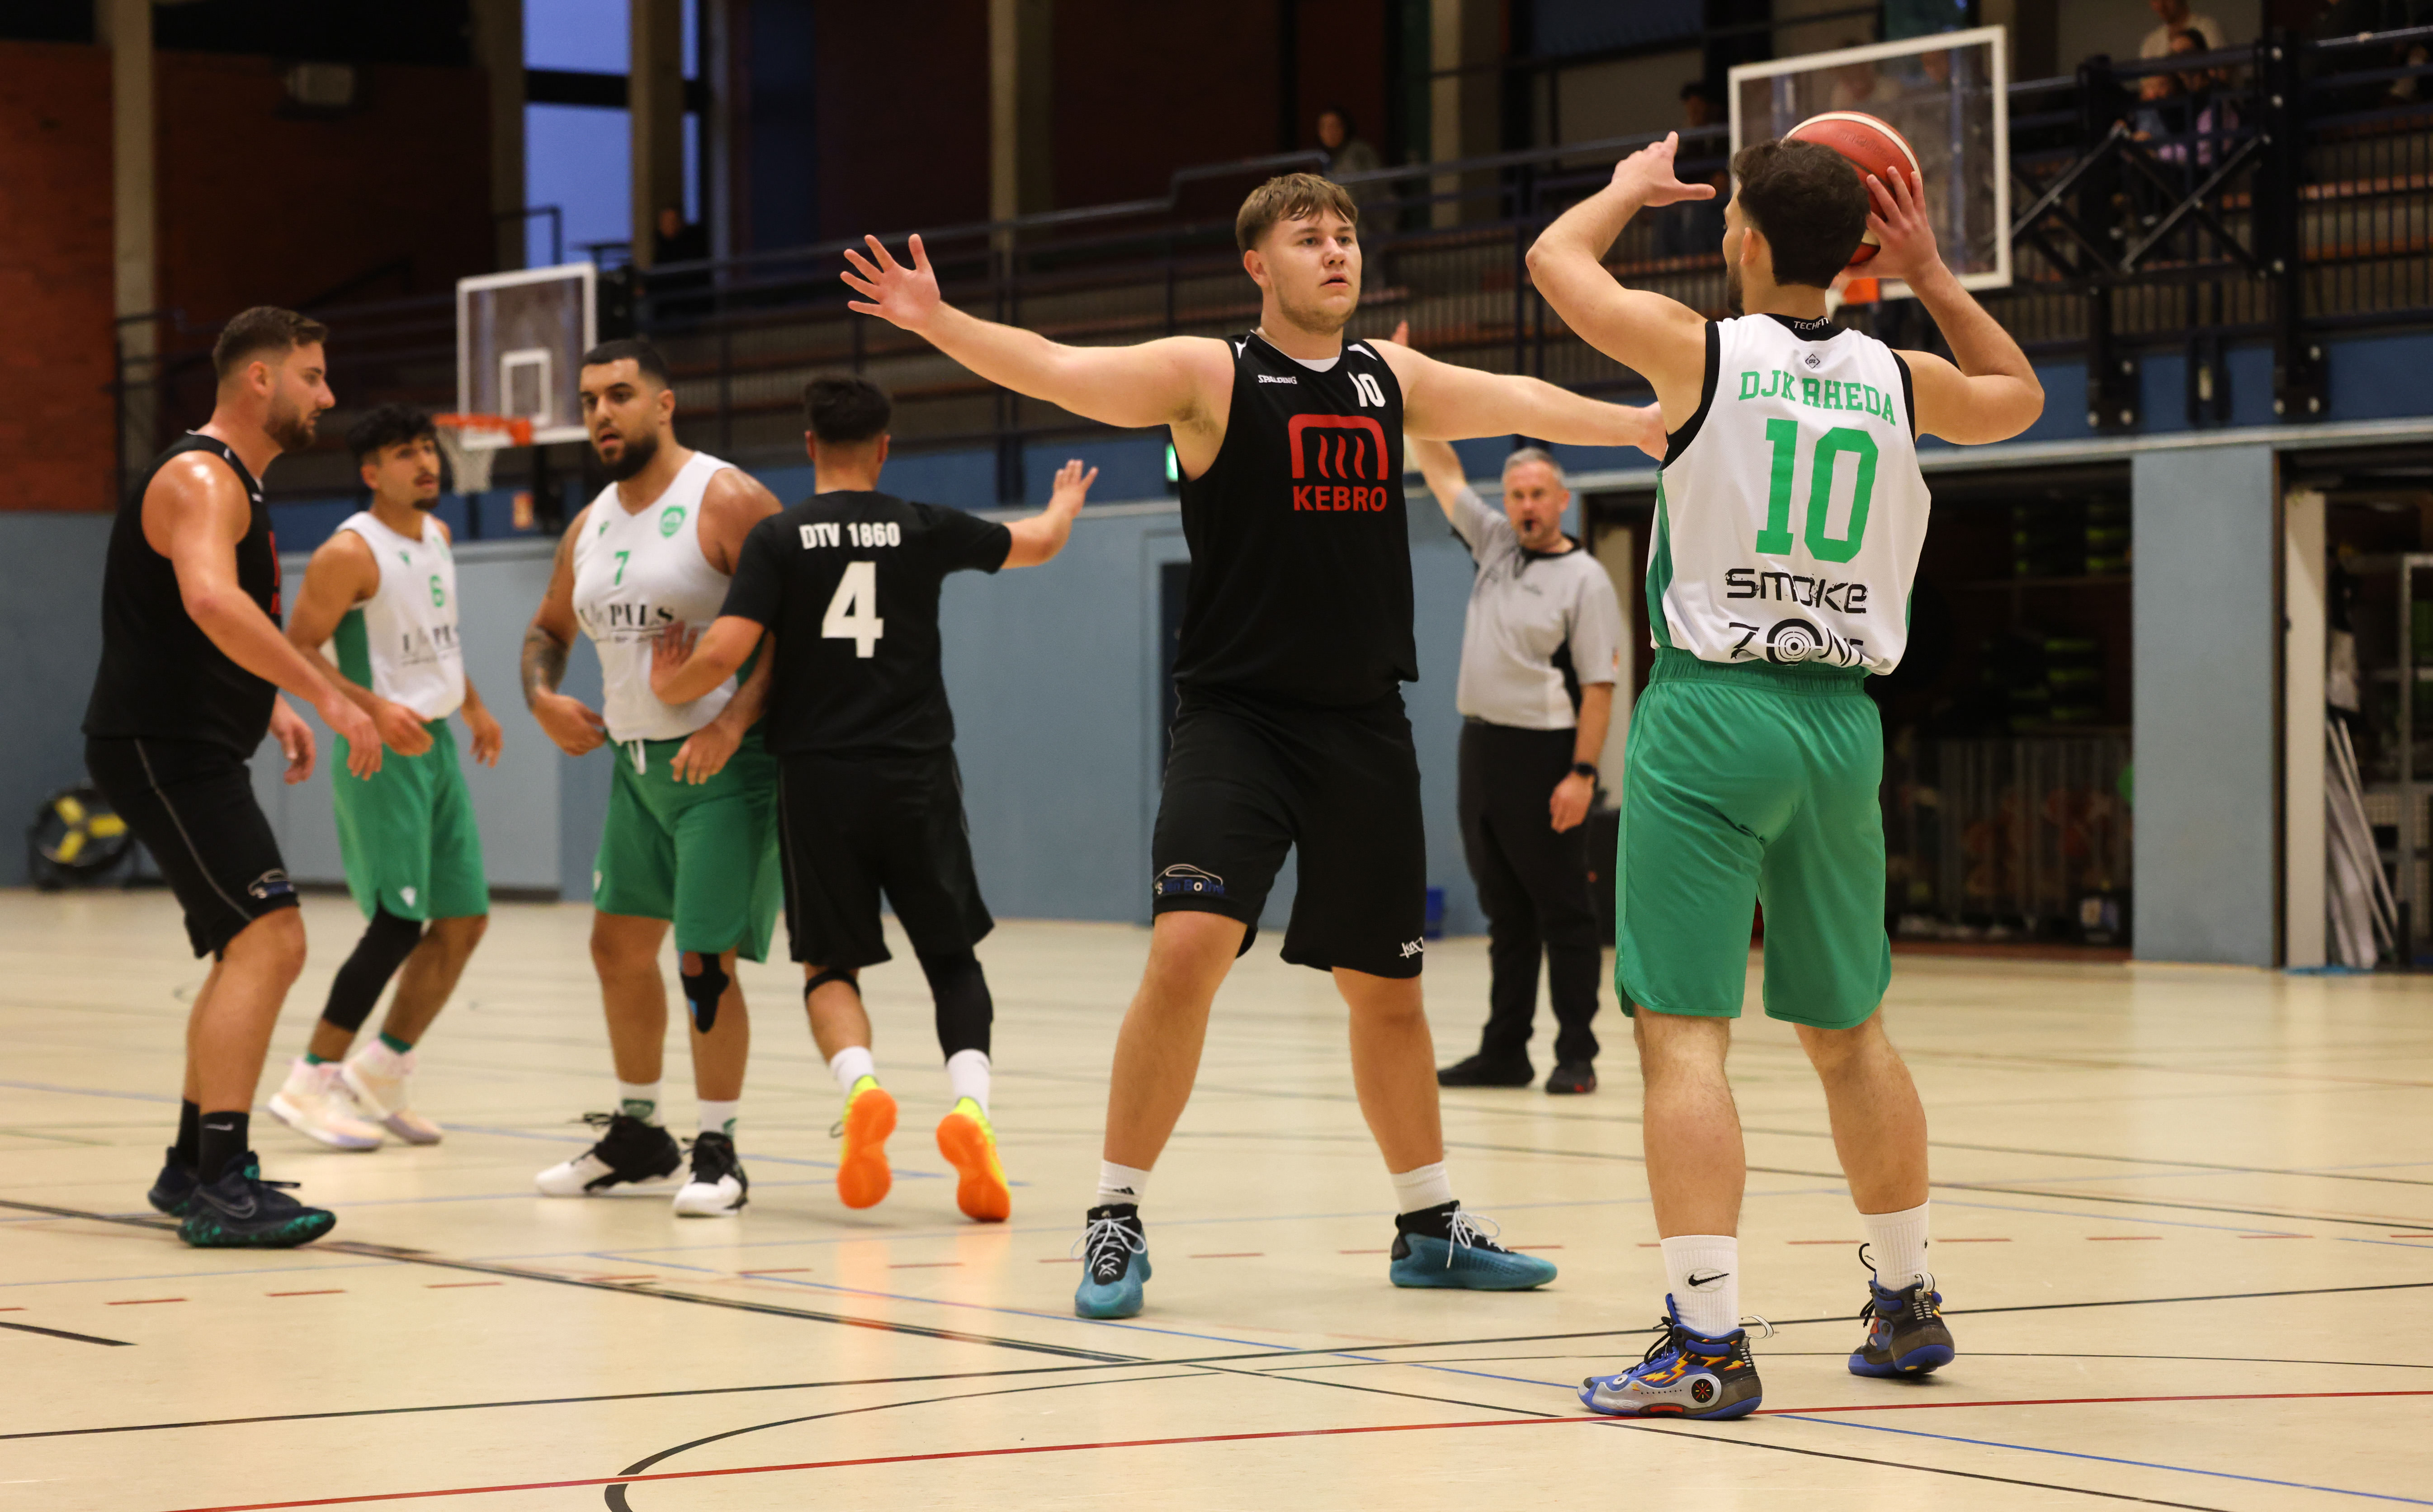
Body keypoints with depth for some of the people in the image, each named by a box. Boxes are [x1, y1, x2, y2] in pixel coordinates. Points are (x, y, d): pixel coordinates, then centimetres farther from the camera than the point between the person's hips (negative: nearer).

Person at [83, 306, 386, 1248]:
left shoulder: (236, 484, 18)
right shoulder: (201, 479, -15)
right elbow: (211, 602, -35)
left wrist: (269, 706, 17)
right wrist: (326, 696, -37)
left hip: (191, 753, 11)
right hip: (161, 747, -11)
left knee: (252, 952, 19)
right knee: (268, 938, -19)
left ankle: (195, 1169, 28)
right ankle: (220, 1189, -23)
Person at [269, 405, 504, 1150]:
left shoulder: (436, 536, 11)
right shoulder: (350, 553, -14)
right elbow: (296, 652, -19)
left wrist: (473, 705, 27)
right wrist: (374, 708, -29)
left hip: (436, 745, 9)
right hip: (381, 753, -9)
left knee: (464, 921, 7)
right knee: (398, 925, -13)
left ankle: (381, 1074, 18)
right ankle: (313, 1083, -4)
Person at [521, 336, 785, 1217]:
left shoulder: (725, 502, -13)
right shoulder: (591, 526, 10)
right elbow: (549, 630, 25)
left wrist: (735, 721, -27)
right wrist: (542, 698, 4)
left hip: (725, 765, -8)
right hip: (638, 762, 8)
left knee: (706, 961, -9)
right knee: (619, 945, 12)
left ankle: (718, 1155, 3)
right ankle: (638, 1136, 27)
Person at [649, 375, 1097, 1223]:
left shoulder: (778, 539, -2)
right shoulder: (926, 530, 4)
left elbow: (728, 650, -11)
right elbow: (1039, 545, 20)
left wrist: (671, 686, 10)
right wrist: (1064, 508, 43)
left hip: (819, 778, -1)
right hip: (916, 774, 1)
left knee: (831, 965, 13)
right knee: (953, 958, 12)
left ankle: (860, 1085, -17)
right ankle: (969, 1101, -14)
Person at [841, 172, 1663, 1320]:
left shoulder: (1394, 380, 11)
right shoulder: (1212, 375, -4)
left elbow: (1526, 405, 23)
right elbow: (1059, 370, -16)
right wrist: (939, 322, -31)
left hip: (1366, 729, 5)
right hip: (1238, 719, -5)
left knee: (1386, 988, 13)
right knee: (1186, 948, -21)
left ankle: (1429, 1225, 29)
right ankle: (1117, 1219, -9)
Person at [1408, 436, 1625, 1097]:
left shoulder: (1585, 580, -6)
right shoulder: (1496, 545, 12)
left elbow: (1599, 687, -11)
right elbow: (1440, 473, 15)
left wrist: (1583, 774, -18)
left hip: (1544, 756, -7)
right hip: (1482, 746, 7)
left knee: (1563, 910, -3)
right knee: (1505, 911, 10)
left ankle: (1576, 1055, -1)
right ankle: (1505, 1051, 14)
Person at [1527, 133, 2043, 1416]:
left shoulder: (1700, 351, -6)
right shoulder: (1899, 382, 6)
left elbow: (1555, 257, 11)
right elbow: (2021, 398, 28)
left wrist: (1636, 187, 29)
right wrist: (1930, 274, 26)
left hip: (1713, 711, -5)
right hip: (1842, 719, 5)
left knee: (1684, 1030, -6)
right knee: (1848, 1028, 19)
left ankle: (1707, 1343, -14)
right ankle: (1905, 1305, 29)